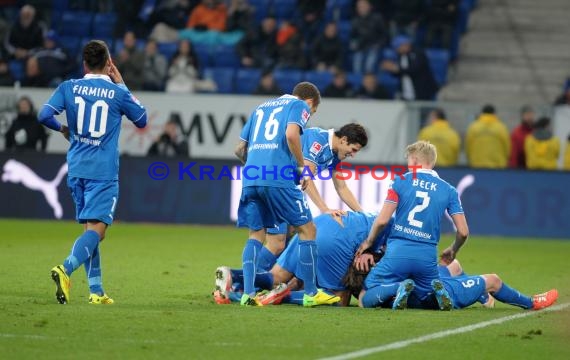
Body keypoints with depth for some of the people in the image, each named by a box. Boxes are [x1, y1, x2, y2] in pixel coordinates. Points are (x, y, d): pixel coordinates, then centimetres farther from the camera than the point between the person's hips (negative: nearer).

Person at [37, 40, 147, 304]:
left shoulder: (69, 88, 3)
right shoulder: (118, 93, -2)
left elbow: (44, 115, -6)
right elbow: (142, 121, 13)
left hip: (76, 170, 4)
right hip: (103, 171, -4)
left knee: (90, 228, 13)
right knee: (96, 229, -10)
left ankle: (96, 291, 11)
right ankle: (66, 269, -35)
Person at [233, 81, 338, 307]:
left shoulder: (261, 107, 29)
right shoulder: (300, 106, 9)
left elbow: (240, 149, 26)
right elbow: (291, 134, -12)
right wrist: (302, 168, -3)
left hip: (250, 180, 6)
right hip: (279, 178, -6)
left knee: (256, 235, 13)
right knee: (307, 230, 5)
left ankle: (248, 293, 1)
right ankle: (311, 293, 7)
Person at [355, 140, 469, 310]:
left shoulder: (400, 181, 1)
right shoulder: (448, 190, 8)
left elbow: (382, 220, -5)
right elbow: (463, 231, 6)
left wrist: (369, 242, 14)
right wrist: (452, 251, 27)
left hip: (398, 253, -3)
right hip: (428, 257, 3)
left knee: (365, 300, 8)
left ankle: (398, 288, -21)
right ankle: (436, 289, -8)